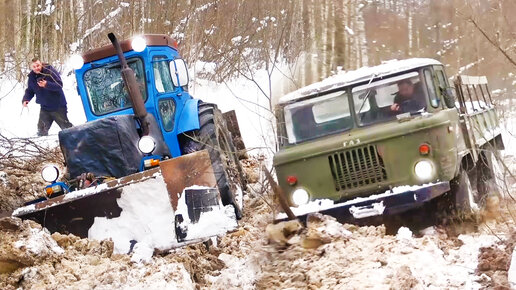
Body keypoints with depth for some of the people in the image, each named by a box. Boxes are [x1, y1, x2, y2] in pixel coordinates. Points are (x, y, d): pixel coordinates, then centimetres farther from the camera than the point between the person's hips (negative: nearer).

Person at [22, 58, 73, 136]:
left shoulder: (50, 71, -16)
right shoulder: (31, 77, 0)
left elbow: (59, 85, -23)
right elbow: (30, 91, 8)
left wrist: (47, 85, -37)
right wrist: (25, 99, -12)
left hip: (58, 106, -5)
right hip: (45, 108, 5)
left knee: (66, 126, 5)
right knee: (42, 129, 5)